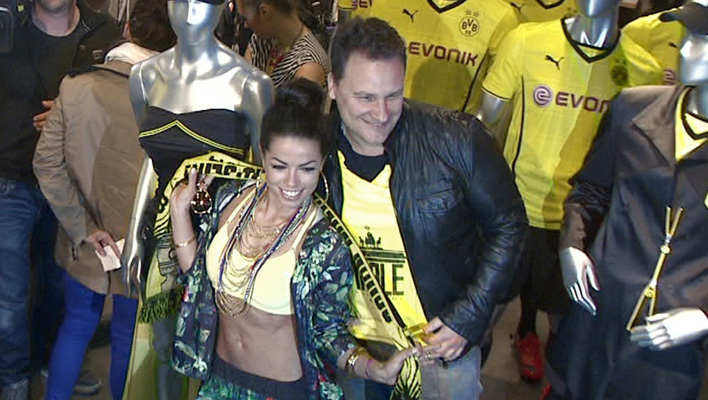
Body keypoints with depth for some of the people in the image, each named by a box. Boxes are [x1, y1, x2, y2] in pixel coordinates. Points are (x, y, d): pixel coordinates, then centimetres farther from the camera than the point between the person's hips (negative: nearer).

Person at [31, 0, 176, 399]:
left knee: (77, 323, 24)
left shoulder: (76, 85, -12)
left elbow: (47, 163, -11)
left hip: (84, 242, 3)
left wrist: (82, 227, -4)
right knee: (128, 337, 18)